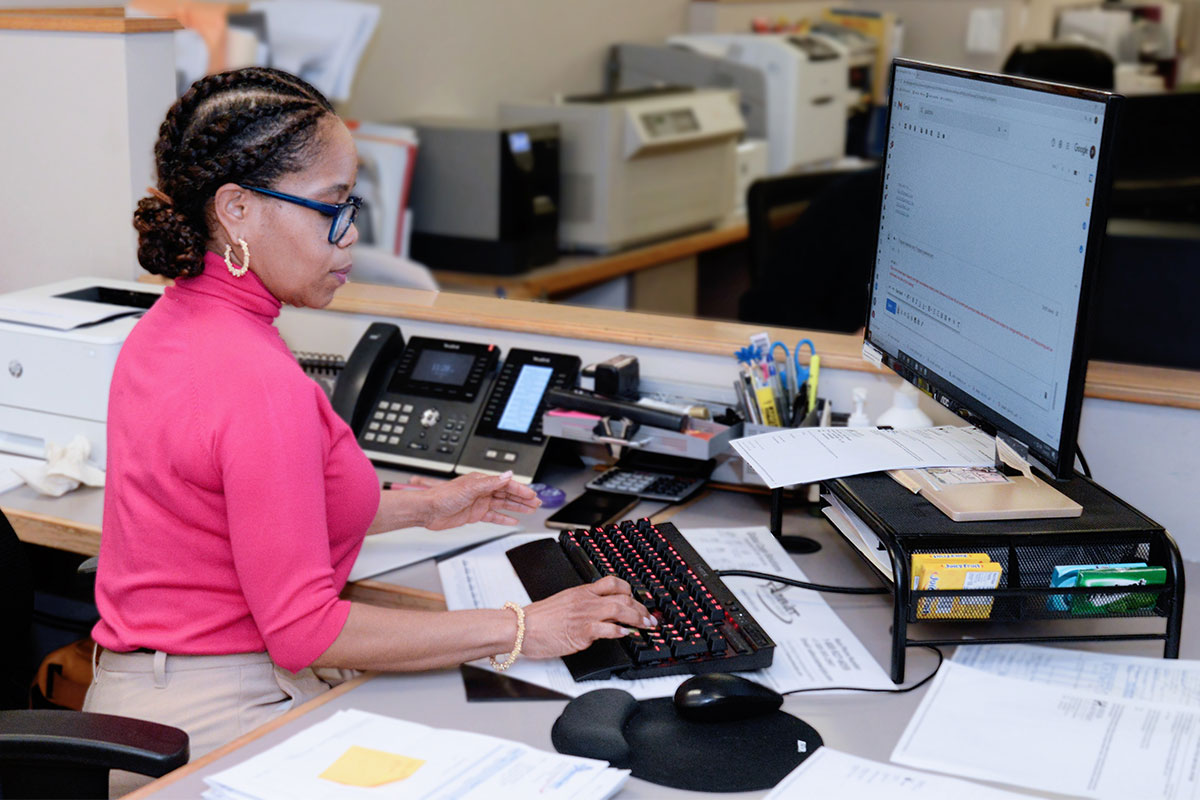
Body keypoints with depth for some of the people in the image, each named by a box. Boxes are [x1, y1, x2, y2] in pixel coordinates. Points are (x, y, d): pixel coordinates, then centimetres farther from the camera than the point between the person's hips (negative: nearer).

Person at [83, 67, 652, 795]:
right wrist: (520, 632, -19)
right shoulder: (261, 385, -24)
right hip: (220, 721, -10)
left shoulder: (170, 324, 7)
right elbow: (302, 627, -23)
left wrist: (423, 508, 21)